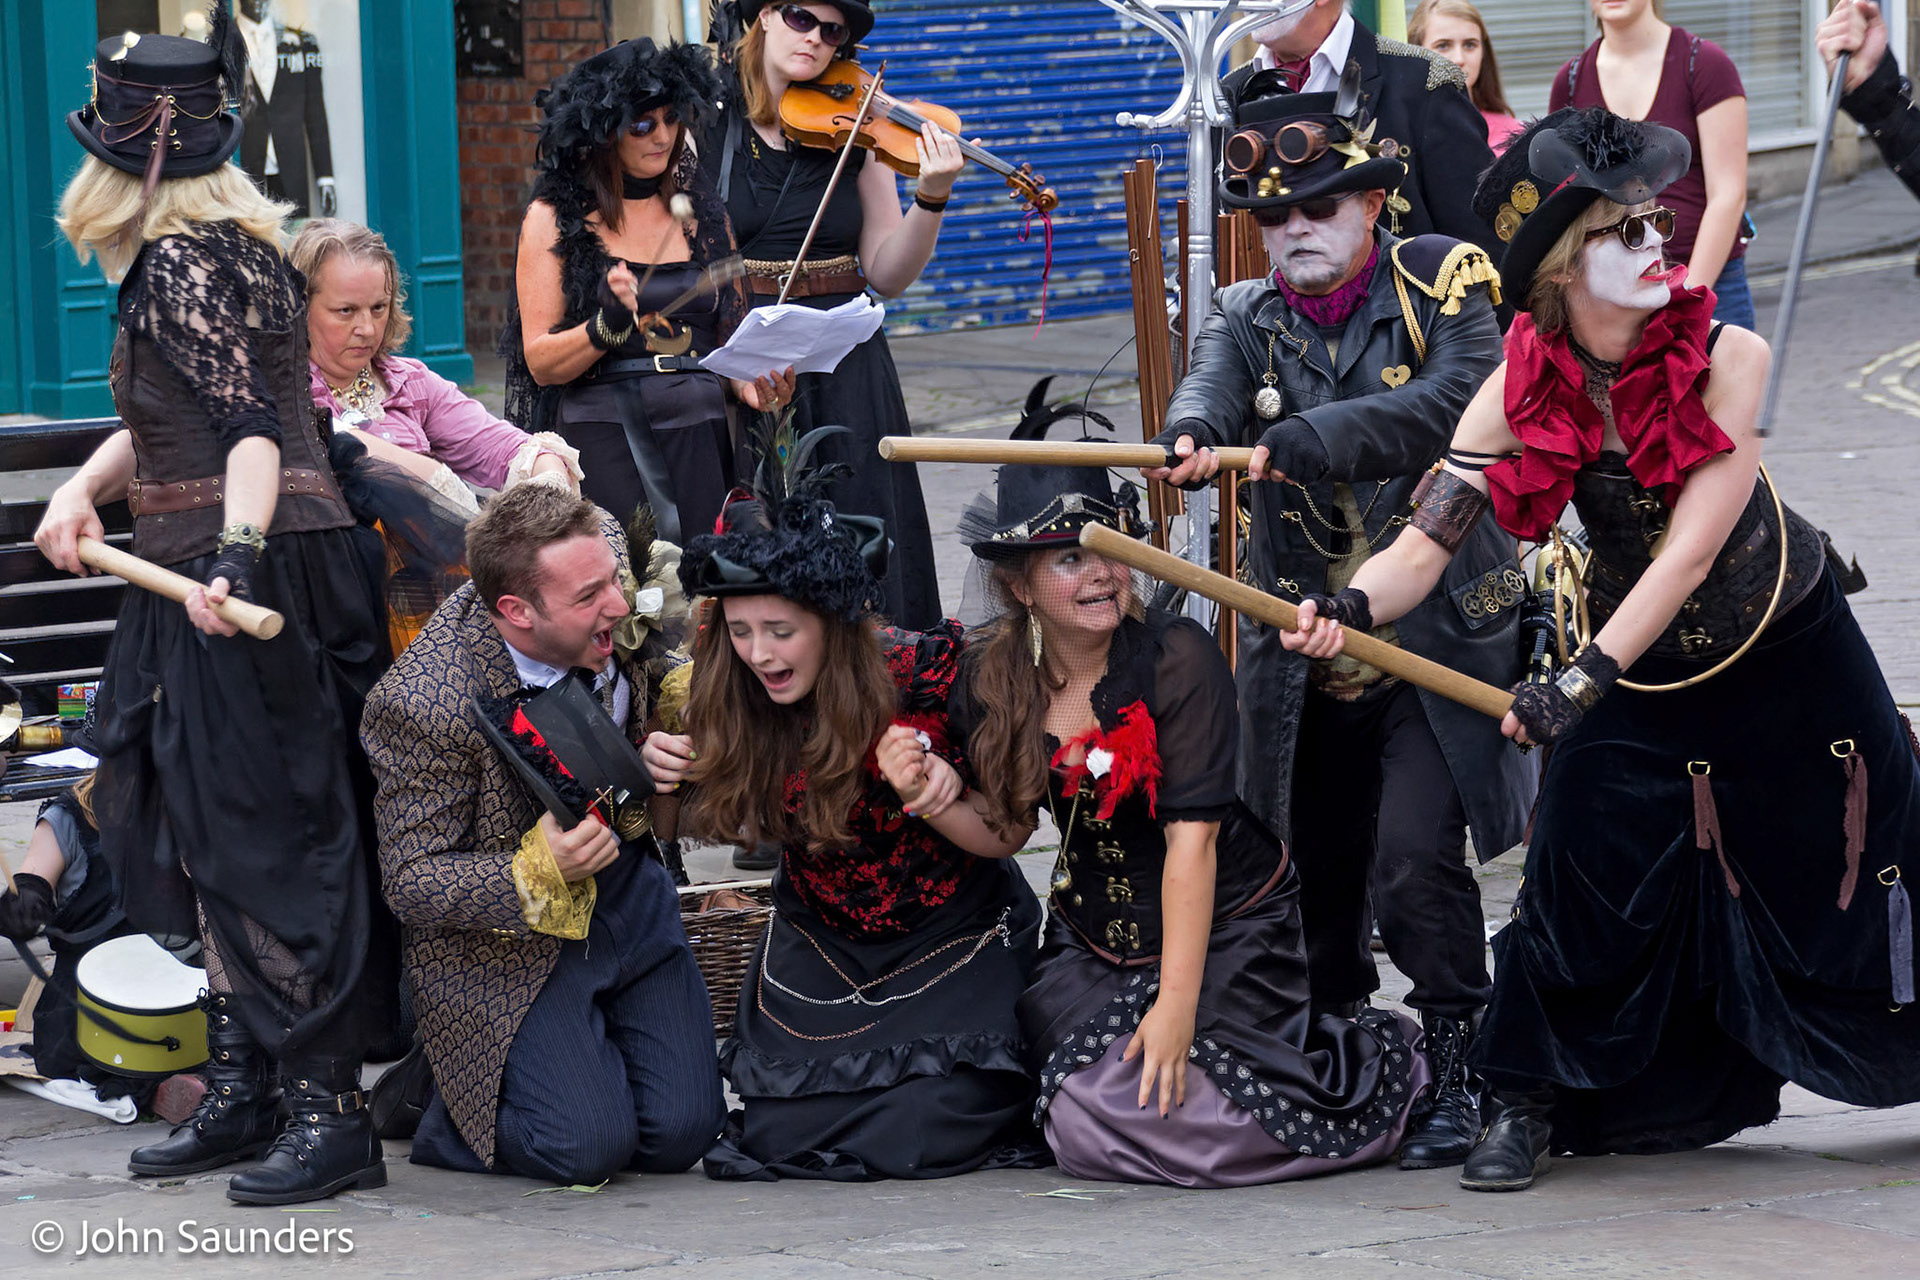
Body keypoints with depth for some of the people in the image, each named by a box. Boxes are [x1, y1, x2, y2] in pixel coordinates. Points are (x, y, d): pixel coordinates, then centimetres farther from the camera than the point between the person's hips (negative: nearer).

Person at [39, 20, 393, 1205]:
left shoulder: (180, 264, -14)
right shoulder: (231, 244, 14)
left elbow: (249, 422, -25)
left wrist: (236, 552, -36)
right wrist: (84, 489, 11)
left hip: (250, 581, -10)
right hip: (226, 572, 10)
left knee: (261, 845, -8)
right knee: (204, 838, 16)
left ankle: (332, 1114, -6)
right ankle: (241, 1093, 22)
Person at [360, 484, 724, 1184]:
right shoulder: (422, 705, -30)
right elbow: (411, 884, -21)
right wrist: (539, 873, -35)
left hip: (628, 887, 6)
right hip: (506, 936, -6)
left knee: (679, 1133, -2)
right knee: (590, 1145, -18)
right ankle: (452, 1104, 13)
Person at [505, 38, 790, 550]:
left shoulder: (703, 214, 16)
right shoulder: (554, 219, 5)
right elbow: (541, 363, -1)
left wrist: (753, 382, -2)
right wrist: (608, 325, -19)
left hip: (700, 439, 3)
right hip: (602, 442, -3)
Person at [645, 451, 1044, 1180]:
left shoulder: (928, 675, -22)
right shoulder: (735, 703, -12)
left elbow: (1008, 834, -15)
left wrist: (934, 794, -36)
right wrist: (662, 778, -17)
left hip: (955, 947, -4)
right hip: (822, 950, 4)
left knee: (914, 1138, -19)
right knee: (781, 1133, -10)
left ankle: (997, 1084, 16)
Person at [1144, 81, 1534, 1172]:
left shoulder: (1446, 290, -2)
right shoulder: (1250, 319, 9)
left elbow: (1446, 404, -20)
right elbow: (1211, 388, -13)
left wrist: (1304, 440, -33)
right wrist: (1192, 439, -38)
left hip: (1439, 638, -4)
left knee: (1414, 860, -17)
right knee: (1316, 877, 7)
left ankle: (1459, 1079, -6)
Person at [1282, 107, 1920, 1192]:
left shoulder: (1725, 358, -24)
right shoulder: (1520, 396, -18)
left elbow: (1691, 546, -30)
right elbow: (1425, 545, -22)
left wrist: (1584, 678, -40)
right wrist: (1346, 608, -44)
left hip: (1793, 654, -1)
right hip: (1639, 666, 1)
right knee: (1583, 875, -7)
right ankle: (1532, 1106, 13)